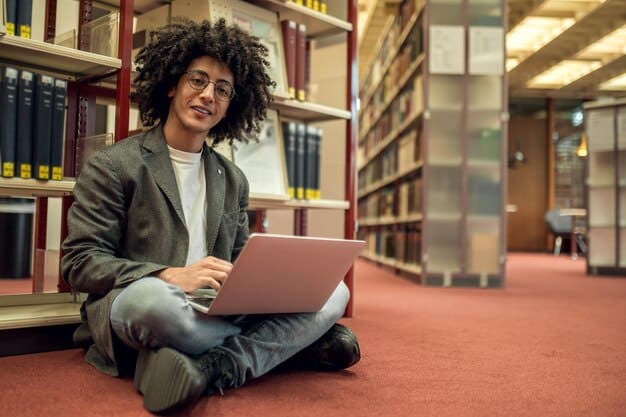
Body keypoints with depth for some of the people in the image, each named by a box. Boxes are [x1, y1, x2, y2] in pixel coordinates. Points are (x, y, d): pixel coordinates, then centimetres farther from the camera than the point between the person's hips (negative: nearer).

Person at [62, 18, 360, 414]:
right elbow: (80, 263, -6)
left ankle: (214, 368, -30)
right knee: (154, 298, -41)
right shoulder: (113, 165, 1)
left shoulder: (233, 180, 16)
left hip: (216, 313, 6)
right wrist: (172, 276, -23)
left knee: (333, 291, -11)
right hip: (137, 307, -5)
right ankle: (292, 343, -21)